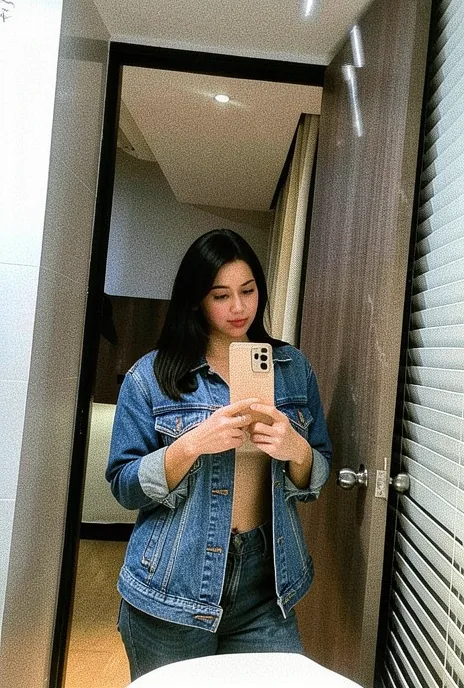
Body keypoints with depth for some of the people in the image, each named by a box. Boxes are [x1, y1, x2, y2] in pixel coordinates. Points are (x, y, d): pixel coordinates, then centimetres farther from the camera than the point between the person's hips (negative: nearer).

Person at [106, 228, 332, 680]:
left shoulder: (293, 368, 3)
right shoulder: (151, 375, -5)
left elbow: (318, 474, 6)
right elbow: (124, 486, -6)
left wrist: (296, 450, -17)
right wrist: (193, 444, -23)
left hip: (267, 586, 2)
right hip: (172, 592, -1)